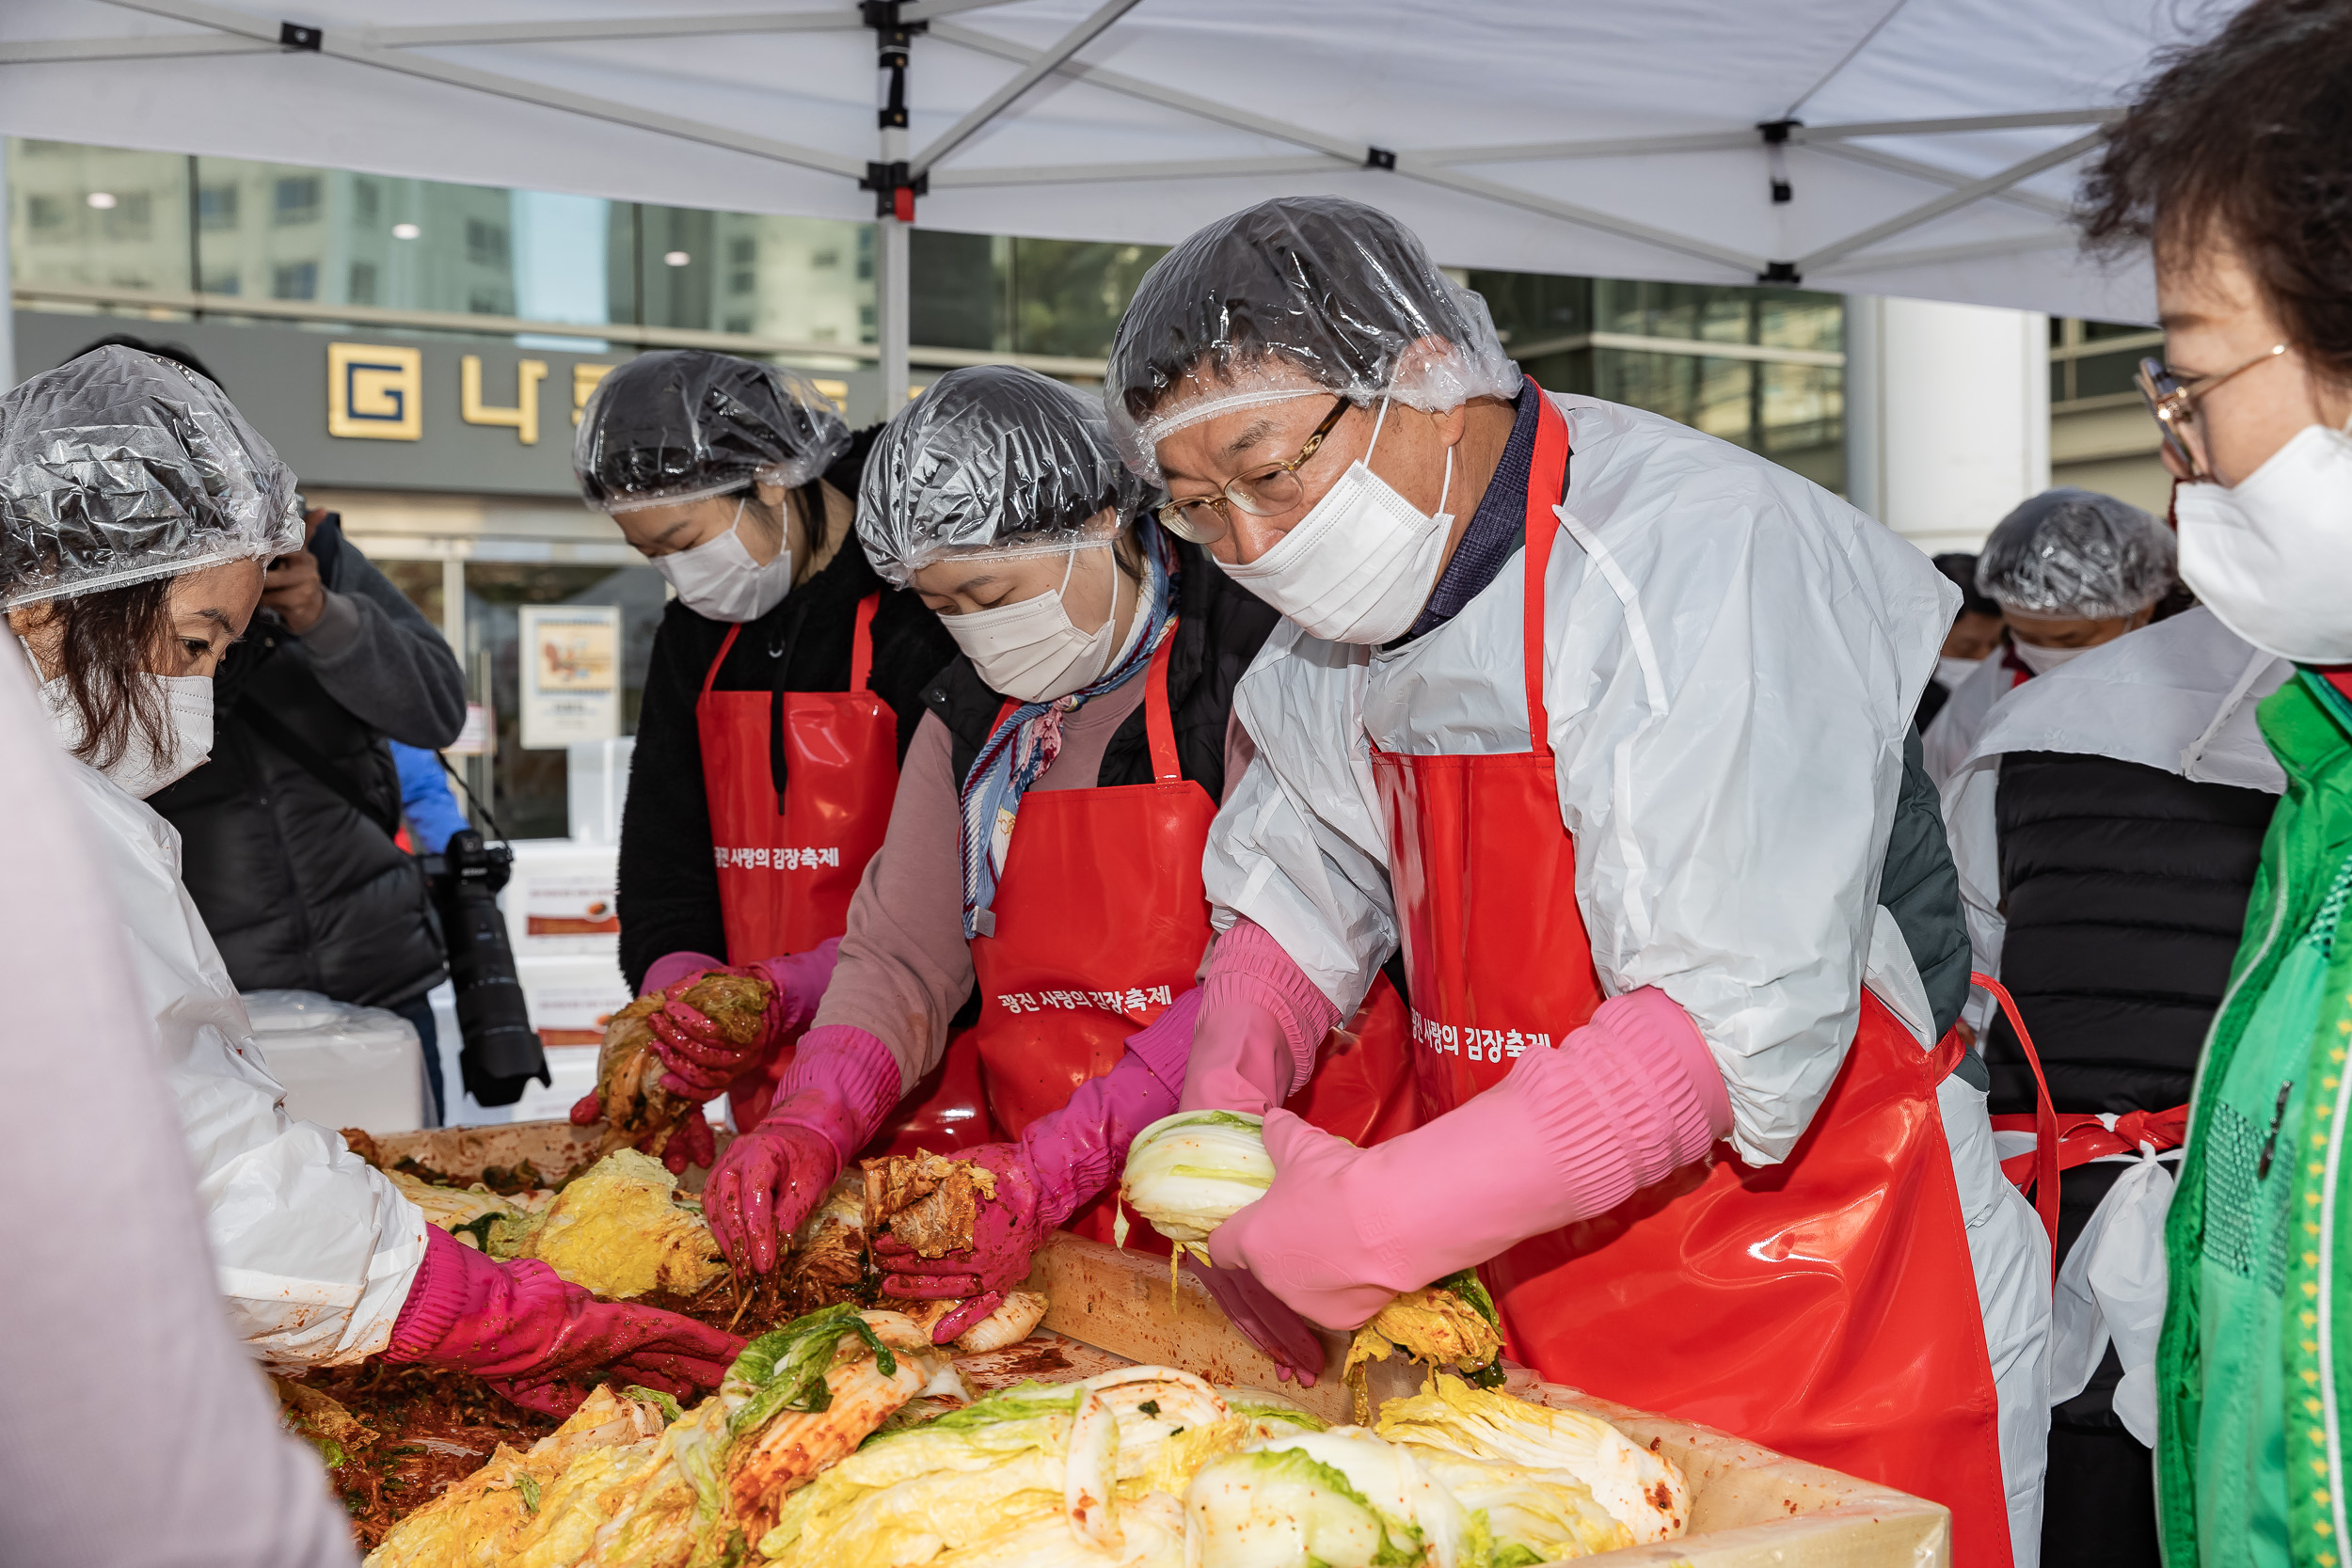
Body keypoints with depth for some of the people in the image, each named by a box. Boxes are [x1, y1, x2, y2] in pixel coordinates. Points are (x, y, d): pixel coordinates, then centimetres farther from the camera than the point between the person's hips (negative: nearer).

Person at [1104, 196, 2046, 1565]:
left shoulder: (1696, 551, -21)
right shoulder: (1351, 601, 4)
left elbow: (1740, 1021, -28)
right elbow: (1293, 893, 15)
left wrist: (1379, 1220, -26)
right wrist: (1223, 1103, -4)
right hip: (1547, 1316, 7)